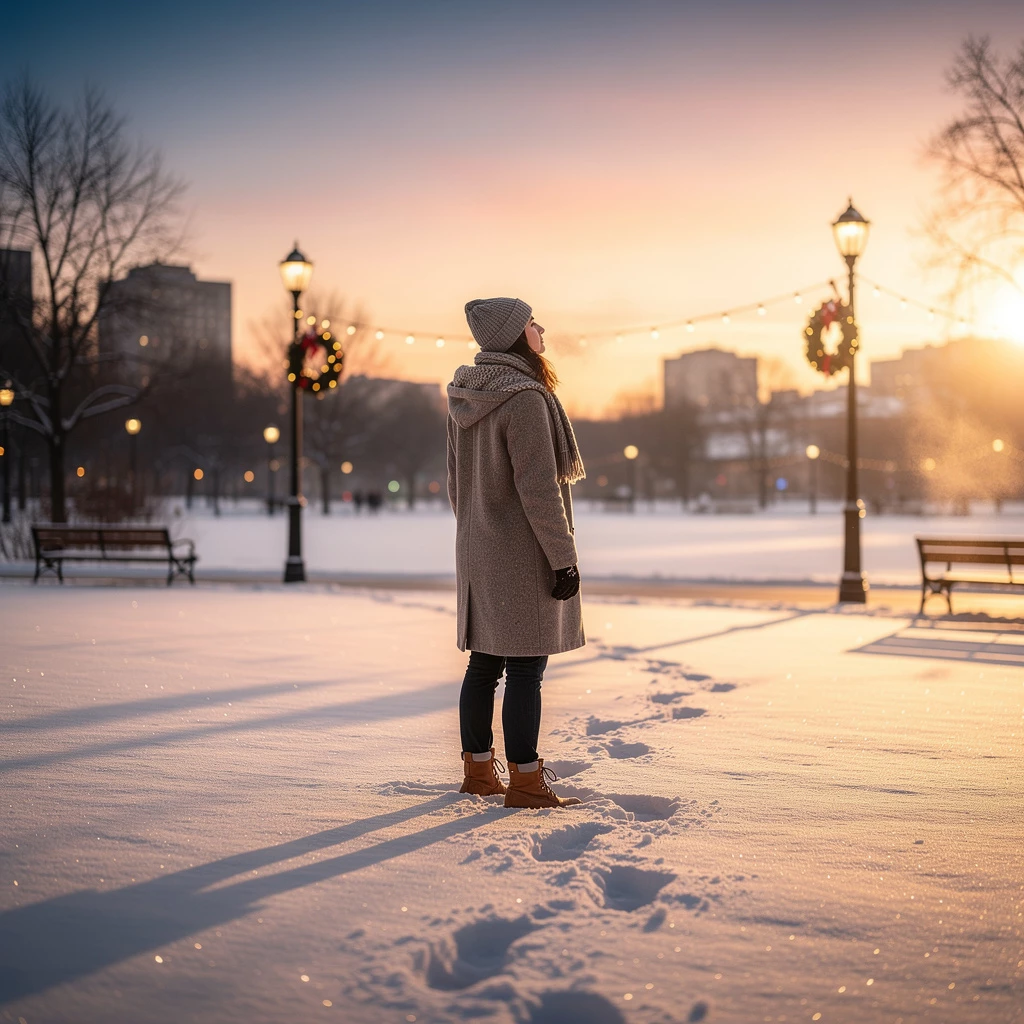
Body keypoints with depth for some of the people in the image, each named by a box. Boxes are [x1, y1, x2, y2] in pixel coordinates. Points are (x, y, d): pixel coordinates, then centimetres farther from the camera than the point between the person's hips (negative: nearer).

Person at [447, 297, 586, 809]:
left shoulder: (465, 399, 8)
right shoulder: (524, 397, -18)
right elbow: (538, 488, -20)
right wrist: (563, 557, -14)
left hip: (477, 552, 9)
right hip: (523, 555, -8)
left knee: (484, 663, 14)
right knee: (525, 670, -2)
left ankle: (478, 769, 22)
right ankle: (525, 781, 4)